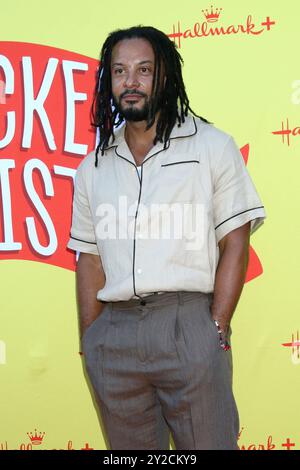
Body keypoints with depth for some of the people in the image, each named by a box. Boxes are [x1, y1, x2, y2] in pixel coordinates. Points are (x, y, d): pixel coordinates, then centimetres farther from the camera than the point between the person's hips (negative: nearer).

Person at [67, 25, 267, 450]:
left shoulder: (212, 146, 5)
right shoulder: (93, 168, 15)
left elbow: (235, 244, 0)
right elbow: (89, 259, 14)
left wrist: (217, 330, -8)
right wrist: (89, 342, 6)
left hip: (188, 323, -3)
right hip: (113, 334, 3)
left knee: (208, 443, -3)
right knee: (129, 447, 10)